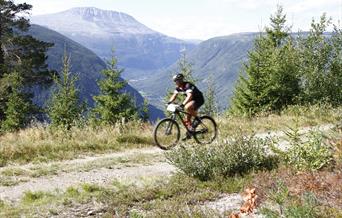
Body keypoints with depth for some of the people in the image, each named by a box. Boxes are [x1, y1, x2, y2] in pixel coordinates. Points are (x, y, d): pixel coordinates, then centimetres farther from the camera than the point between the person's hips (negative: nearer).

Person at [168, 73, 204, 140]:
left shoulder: (187, 85, -28)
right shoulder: (178, 87, -2)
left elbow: (189, 96, -41)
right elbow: (174, 95, 0)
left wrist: (183, 104, -53)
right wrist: (169, 102, -19)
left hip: (199, 99, -9)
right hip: (192, 100, 9)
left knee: (187, 107, -35)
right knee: (187, 118, 3)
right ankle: (189, 133, 13)